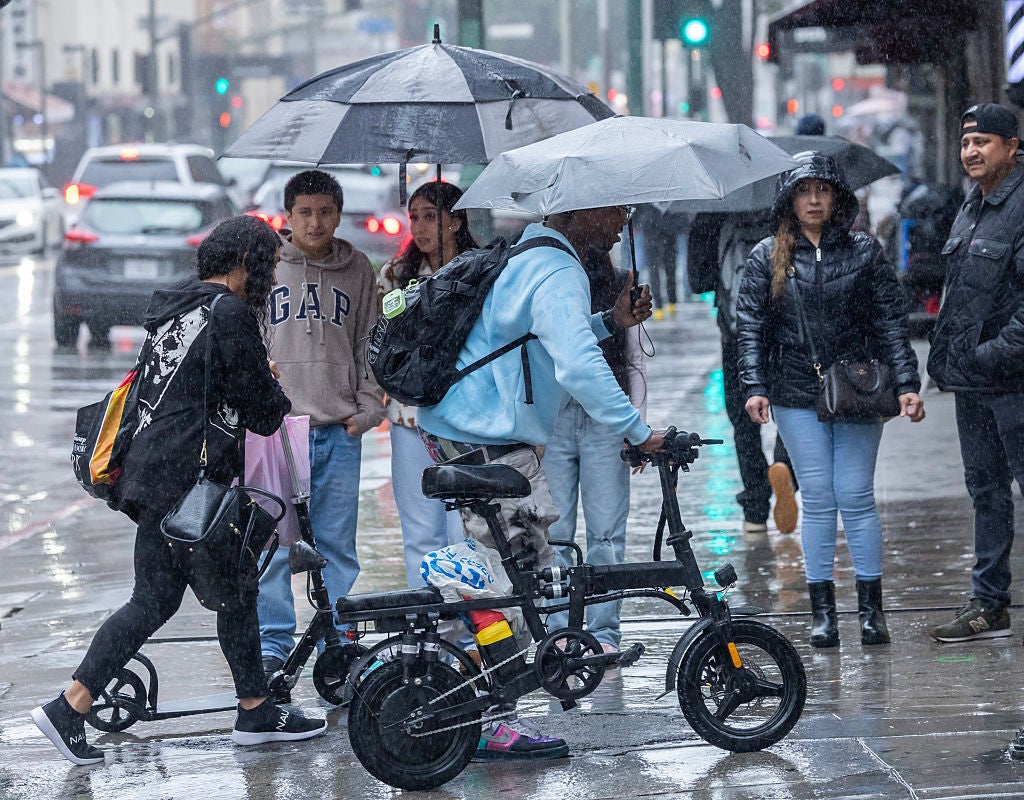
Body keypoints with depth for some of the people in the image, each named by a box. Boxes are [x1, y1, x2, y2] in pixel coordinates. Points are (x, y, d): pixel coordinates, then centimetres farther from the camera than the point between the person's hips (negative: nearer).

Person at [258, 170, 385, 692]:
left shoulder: (358, 271, 11)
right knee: (276, 545, -5)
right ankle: (273, 649, 1)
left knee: (337, 546, 5)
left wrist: (368, 407, 4)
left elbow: (369, 346, 15)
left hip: (340, 430, 2)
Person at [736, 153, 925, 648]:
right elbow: (750, 327, 3)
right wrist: (755, 387, -9)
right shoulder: (767, 258, 5)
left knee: (856, 496, -2)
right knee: (817, 498, 1)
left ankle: (871, 607, 5)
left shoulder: (865, 253, 5)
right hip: (797, 396, 0)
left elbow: (890, 323, 3)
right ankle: (821, 610, 7)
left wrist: (906, 384, -6)